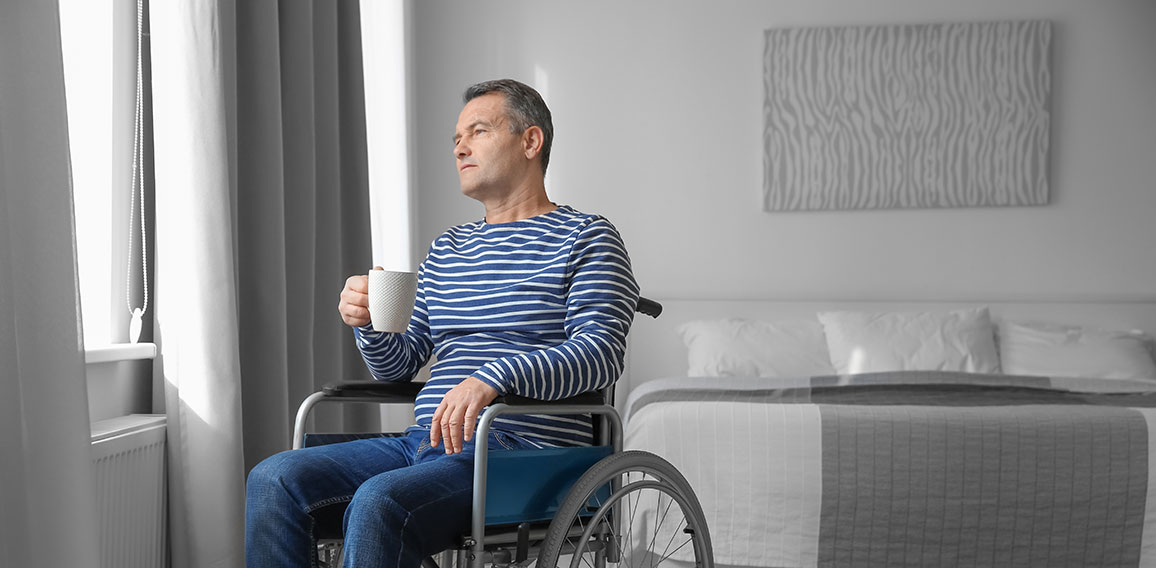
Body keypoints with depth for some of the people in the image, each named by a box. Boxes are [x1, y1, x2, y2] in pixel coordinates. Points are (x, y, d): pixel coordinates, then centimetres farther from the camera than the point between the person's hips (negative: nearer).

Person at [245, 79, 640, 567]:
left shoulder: (586, 238, 3)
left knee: (379, 501, -32)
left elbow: (601, 352, -13)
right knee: (274, 479, -12)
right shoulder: (447, 248, 23)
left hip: (524, 450, -7)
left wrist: (493, 378, -28)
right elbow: (397, 367, 22)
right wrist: (369, 323, -1)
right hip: (425, 441, 7)